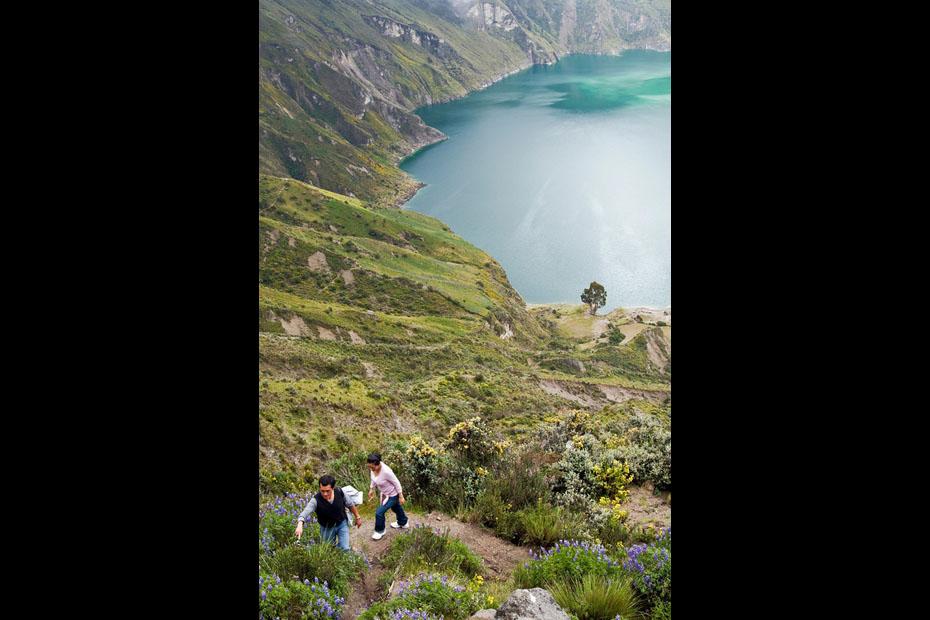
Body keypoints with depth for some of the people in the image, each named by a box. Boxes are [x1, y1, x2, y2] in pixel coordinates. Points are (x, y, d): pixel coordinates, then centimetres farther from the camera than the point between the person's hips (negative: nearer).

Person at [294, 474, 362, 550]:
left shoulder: (339, 492, -24)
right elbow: (305, 513, -46)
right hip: (327, 528, -1)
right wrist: (300, 526, -65)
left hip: (342, 524, 1)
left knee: (345, 549, -5)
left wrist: (357, 517, 5)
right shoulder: (316, 500, -31)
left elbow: (350, 504, -6)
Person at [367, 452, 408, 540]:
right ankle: (403, 523, 57)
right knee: (396, 507, 31)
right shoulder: (372, 467, -20)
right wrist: (371, 489, 12)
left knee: (379, 512, -3)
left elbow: (396, 483, -27)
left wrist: (401, 497, -18)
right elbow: (373, 478, 4)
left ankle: (380, 531, 25)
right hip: (385, 492, 8)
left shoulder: (386, 471, -41)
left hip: (392, 494, -8)